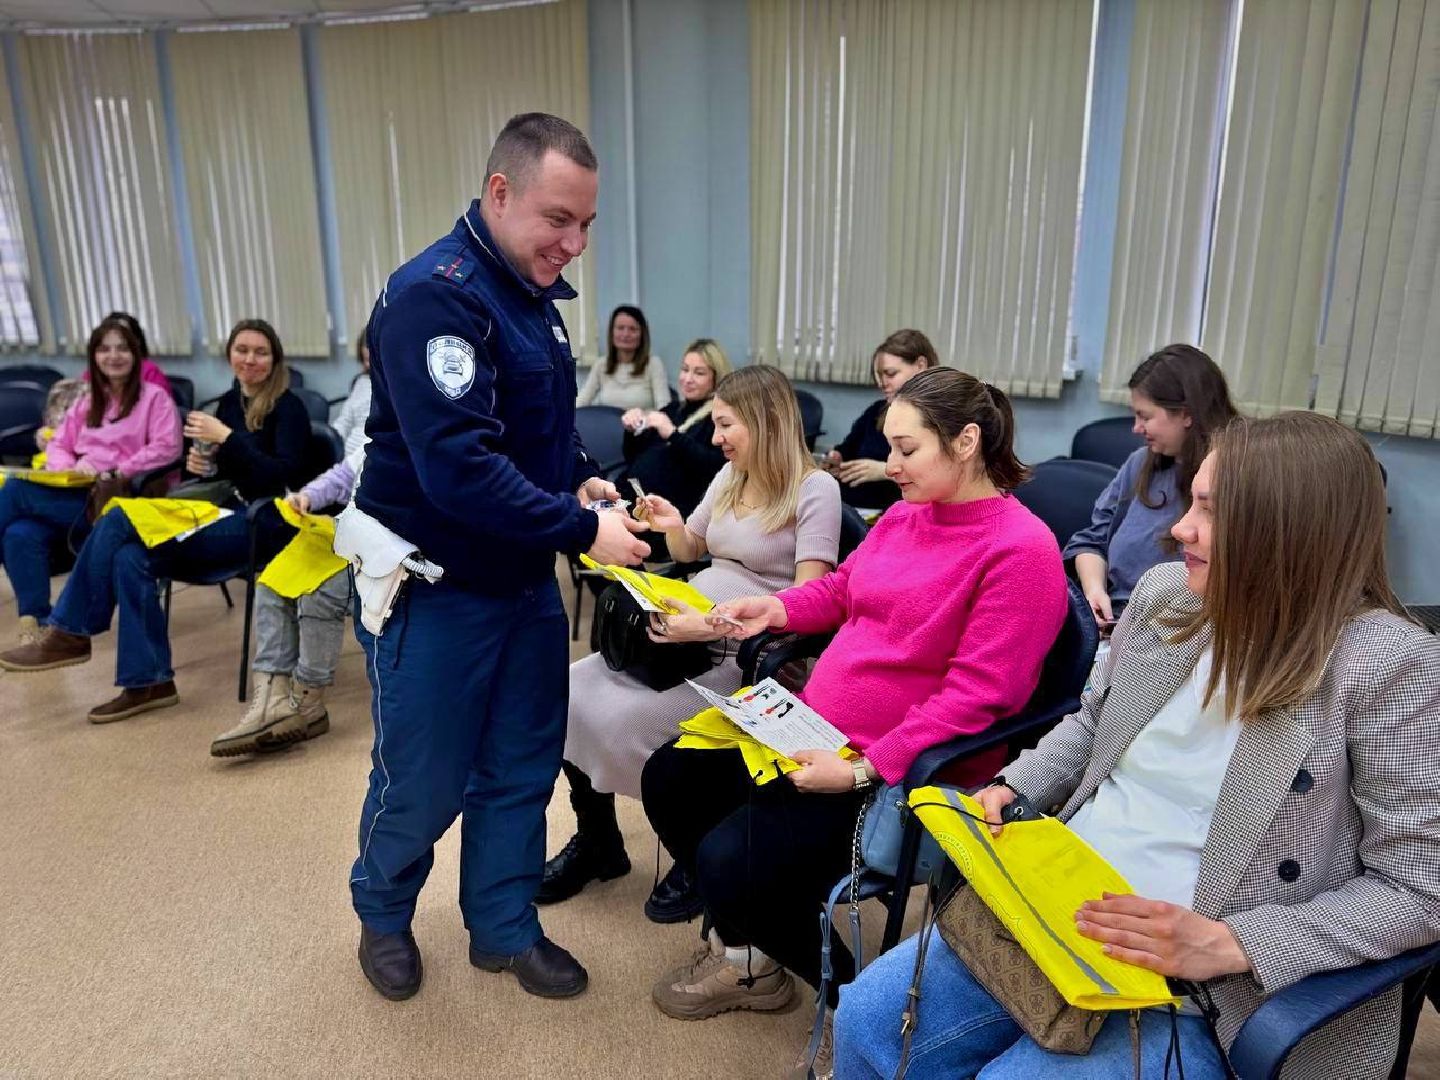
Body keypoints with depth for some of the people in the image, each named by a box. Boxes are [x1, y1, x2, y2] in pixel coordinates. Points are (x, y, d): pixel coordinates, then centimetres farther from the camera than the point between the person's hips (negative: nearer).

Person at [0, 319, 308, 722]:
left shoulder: (288, 408, -7)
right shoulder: (227, 402, 15)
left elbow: (285, 476, -19)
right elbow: (225, 474, 20)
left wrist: (226, 438, -20)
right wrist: (203, 465, -3)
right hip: (225, 513, 7)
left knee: (118, 523, -19)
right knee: (130, 558, -19)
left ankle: (70, 634, -4)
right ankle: (146, 682, -13)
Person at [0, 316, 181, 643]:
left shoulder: (154, 397, 4)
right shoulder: (85, 402, 24)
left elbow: (167, 448, -9)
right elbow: (57, 446, 18)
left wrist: (114, 472, -16)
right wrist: (70, 468, -6)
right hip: (77, 494, 6)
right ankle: (34, 622, -21)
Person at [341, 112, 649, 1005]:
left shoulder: (532, 292, 7)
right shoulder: (435, 295, -21)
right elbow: (458, 467, -30)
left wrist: (585, 481, -1)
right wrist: (583, 530, -25)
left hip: (524, 579, 8)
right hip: (435, 587, -7)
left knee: (522, 768, 15)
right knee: (424, 781, 10)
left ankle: (505, 927, 34)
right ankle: (383, 914, 38)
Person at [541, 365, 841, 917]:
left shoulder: (815, 490, -9)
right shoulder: (729, 476, 14)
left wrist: (715, 625, -28)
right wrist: (672, 526, 3)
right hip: (686, 632, 8)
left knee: (623, 720, -24)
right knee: (572, 692, -10)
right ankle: (595, 840, 11)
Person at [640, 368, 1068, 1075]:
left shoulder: (1020, 549, -19)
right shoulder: (903, 515, 5)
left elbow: (976, 695, -23)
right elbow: (841, 591, 22)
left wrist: (865, 770, -25)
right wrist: (776, 608, 2)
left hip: (904, 773, -9)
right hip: (818, 731, 9)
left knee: (729, 860, -19)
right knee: (668, 780, 9)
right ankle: (748, 952, 24)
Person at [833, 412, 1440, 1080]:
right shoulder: (1165, 594, 2)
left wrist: (1231, 944, -22)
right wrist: (1012, 788, 0)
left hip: (1214, 994, -5)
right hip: (1064, 910, 6)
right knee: (868, 1019, -2)